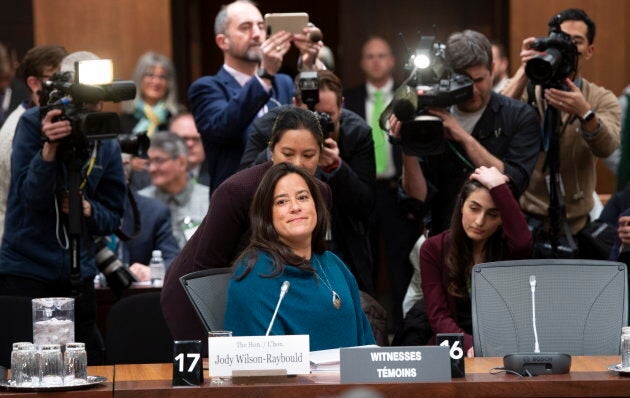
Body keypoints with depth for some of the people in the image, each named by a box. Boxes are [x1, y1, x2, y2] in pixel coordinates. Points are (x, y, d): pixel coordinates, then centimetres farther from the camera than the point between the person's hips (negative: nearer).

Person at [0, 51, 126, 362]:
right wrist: (50, 148, -30)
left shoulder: (107, 146, 6)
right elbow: (30, 196, -16)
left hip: (78, 277, 4)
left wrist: (87, 209, -13)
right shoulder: (32, 124, -5)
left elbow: (112, 218, 9)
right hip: (26, 271, -4)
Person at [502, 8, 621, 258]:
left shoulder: (602, 99, 2)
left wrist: (583, 112, -38)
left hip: (575, 228, 1)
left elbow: (606, 147, -19)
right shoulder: (526, 91, 2)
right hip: (524, 222, -1)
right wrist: (524, 72, -28)